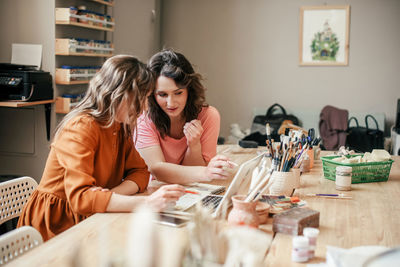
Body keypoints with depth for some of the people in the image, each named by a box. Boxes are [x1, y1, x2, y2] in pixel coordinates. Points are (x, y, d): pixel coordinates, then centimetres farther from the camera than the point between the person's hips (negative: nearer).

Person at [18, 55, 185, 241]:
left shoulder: (120, 127, 6)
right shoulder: (81, 127, -21)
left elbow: (140, 171, 4)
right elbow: (80, 197, -32)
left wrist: (109, 196, -18)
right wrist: (147, 203, -41)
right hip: (56, 225, -7)